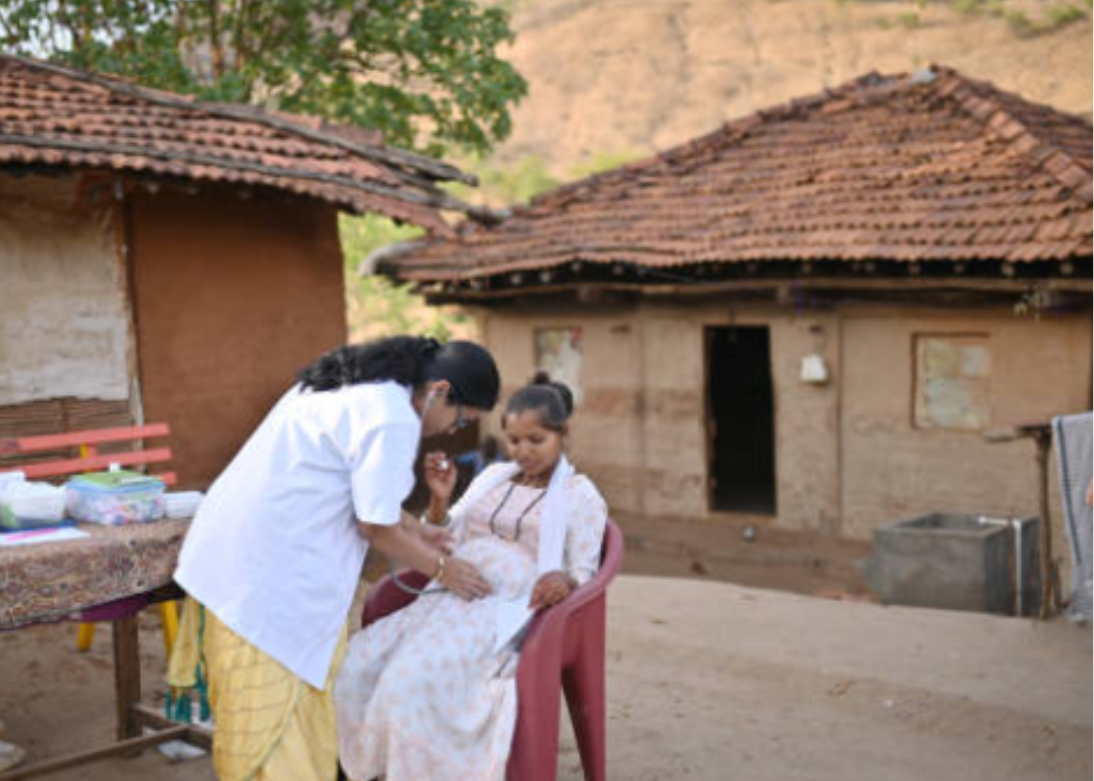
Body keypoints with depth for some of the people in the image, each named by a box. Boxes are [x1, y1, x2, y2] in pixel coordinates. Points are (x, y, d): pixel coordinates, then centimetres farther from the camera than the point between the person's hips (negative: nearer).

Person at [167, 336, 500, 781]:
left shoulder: (353, 385, 13)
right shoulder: (393, 419, -17)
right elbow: (376, 527, -11)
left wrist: (415, 531, 26)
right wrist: (442, 568, 3)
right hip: (270, 574, -10)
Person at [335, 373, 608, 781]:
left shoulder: (582, 496, 9)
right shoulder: (493, 477, 22)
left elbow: (584, 576, 4)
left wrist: (563, 581, -20)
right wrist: (439, 499, 1)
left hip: (509, 613, -5)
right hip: (446, 599, 5)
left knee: (415, 678, -32)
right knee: (359, 664, -22)